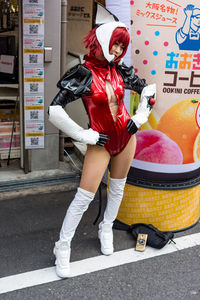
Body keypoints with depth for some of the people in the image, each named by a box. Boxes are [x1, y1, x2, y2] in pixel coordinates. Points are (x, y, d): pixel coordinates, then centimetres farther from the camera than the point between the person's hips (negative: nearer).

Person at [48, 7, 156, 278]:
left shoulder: (119, 70, -1)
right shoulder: (83, 74, -16)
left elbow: (147, 88, 15)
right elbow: (55, 112, -24)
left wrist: (141, 116, 6)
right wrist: (85, 135, -17)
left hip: (126, 136, 6)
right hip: (101, 142, -5)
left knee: (118, 187, 18)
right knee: (84, 197, -4)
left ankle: (106, 230, 41)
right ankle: (63, 248, 13)